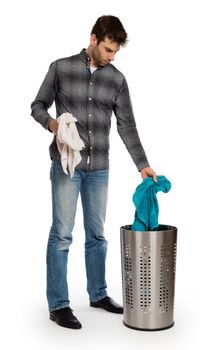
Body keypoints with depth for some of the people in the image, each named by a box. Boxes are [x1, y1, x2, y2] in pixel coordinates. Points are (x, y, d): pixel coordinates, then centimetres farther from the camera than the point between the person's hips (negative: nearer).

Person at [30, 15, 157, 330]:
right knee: (61, 234, -2)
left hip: (99, 168, 4)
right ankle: (58, 305, 7)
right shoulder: (61, 68, -1)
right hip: (66, 165, -3)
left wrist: (142, 164, -1)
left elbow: (127, 126, 5)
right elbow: (38, 106, 4)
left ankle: (98, 294, 27)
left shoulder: (117, 79, 6)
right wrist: (51, 122, -18)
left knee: (97, 234, 11)